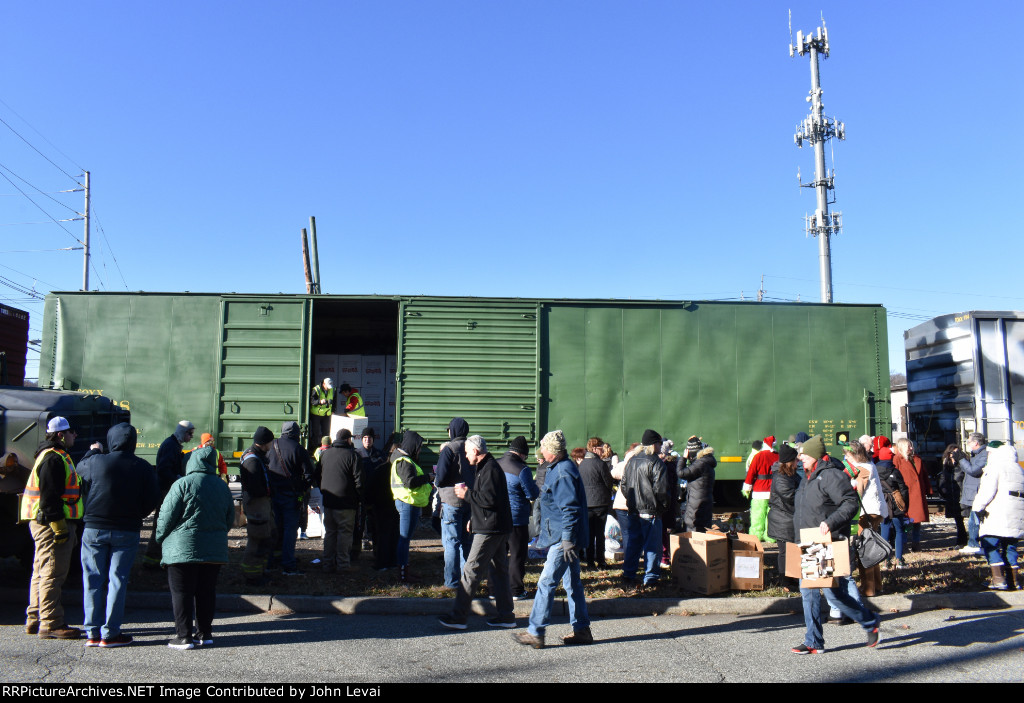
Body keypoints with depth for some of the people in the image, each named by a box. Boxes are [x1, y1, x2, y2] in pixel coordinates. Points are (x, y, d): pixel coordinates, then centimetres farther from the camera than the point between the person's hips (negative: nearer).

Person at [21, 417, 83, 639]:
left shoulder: (54, 456, 19)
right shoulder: (53, 459, -15)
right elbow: (49, 496, -21)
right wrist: (59, 526, -22)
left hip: (44, 522, 11)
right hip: (52, 523, -11)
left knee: (42, 572, 17)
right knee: (52, 573, -8)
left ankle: (35, 620, 26)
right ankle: (51, 624, -4)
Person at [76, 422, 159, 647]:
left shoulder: (94, 462, -6)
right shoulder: (144, 468, -5)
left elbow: (79, 468, 17)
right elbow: (152, 501, -5)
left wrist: (92, 451, 33)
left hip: (94, 529, 1)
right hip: (127, 532, 0)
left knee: (93, 580, 9)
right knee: (117, 580, 5)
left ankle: (92, 632, 13)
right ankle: (110, 633, 7)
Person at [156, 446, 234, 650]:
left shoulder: (183, 484, -9)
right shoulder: (223, 487, 9)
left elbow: (167, 516, -8)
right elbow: (230, 518, 14)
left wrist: (161, 537, 8)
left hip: (183, 548, -5)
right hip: (215, 549, 5)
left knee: (181, 592, 3)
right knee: (206, 591, 12)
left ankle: (184, 635, 3)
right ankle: (204, 633, 17)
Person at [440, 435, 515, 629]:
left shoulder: (490, 469, -16)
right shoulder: (485, 467, 18)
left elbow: (489, 498, -25)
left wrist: (466, 494, -14)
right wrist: (473, 518, 19)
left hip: (490, 529, -11)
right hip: (497, 528, 11)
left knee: (471, 571, -8)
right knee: (498, 570, 13)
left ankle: (458, 617, -5)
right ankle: (506, 615, 18)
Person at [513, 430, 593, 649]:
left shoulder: (563, 473, -19)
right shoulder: (558, 468, 14)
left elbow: (570, 509, -23)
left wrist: (567, 540, -23)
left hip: (563, 540, -11)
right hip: (564, 538, 11)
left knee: (546, 583, -7)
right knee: (572, 583, 14)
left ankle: (535, 633, -1)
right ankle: (582, 630, 21)